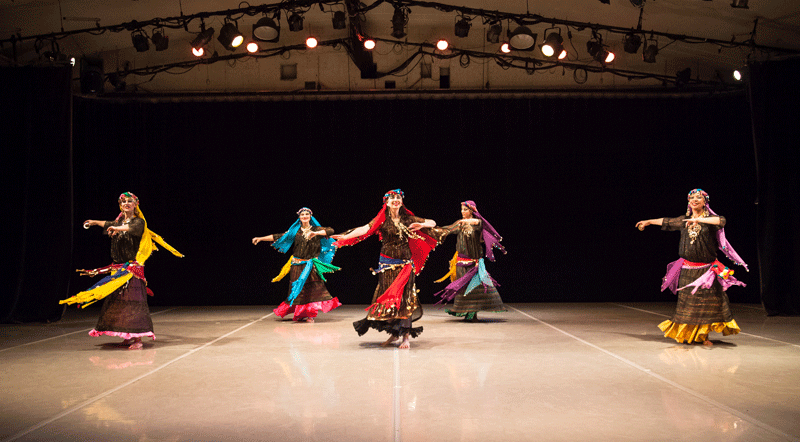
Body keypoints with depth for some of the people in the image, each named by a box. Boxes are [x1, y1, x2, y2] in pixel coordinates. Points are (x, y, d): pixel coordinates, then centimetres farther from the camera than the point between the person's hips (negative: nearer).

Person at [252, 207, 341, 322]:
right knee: (298, 288, 0)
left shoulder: (316, 229, 5)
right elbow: (278, 237, 8)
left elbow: (330, 231, -10)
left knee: (312, 287, -7)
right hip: (297, 265, 1)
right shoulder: (295, 231, 9)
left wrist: (315, 233, -24)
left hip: (311, 265, -1)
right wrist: (261, 238, 4)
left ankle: (310, 314, 1)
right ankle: (299, 314, 10)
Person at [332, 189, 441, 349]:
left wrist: (422, 225, -11)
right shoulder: (382, 220, 0)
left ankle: (406, 335, -2)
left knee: (404, 298, -5)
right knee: (388, 297, 1)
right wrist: (345, 237, -29)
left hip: (405, 264, 1)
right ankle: (394, 332, 14)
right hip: (387, 264, -1)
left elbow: (432, 223, 11)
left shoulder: (408, 219, 6)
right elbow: (365, 229, -15)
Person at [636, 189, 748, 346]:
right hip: (687, 269, 3)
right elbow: (666, 222, 24)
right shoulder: (684, 220, 10)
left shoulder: (709, 219, -2)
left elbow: (721, 221, -23)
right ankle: (688, 334, 16)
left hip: (706, 269, -3)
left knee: (707, 301, -3)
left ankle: (703, 335, 8)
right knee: (687, 301, 4)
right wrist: (648, 222, 36)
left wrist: (698, 220, -28)